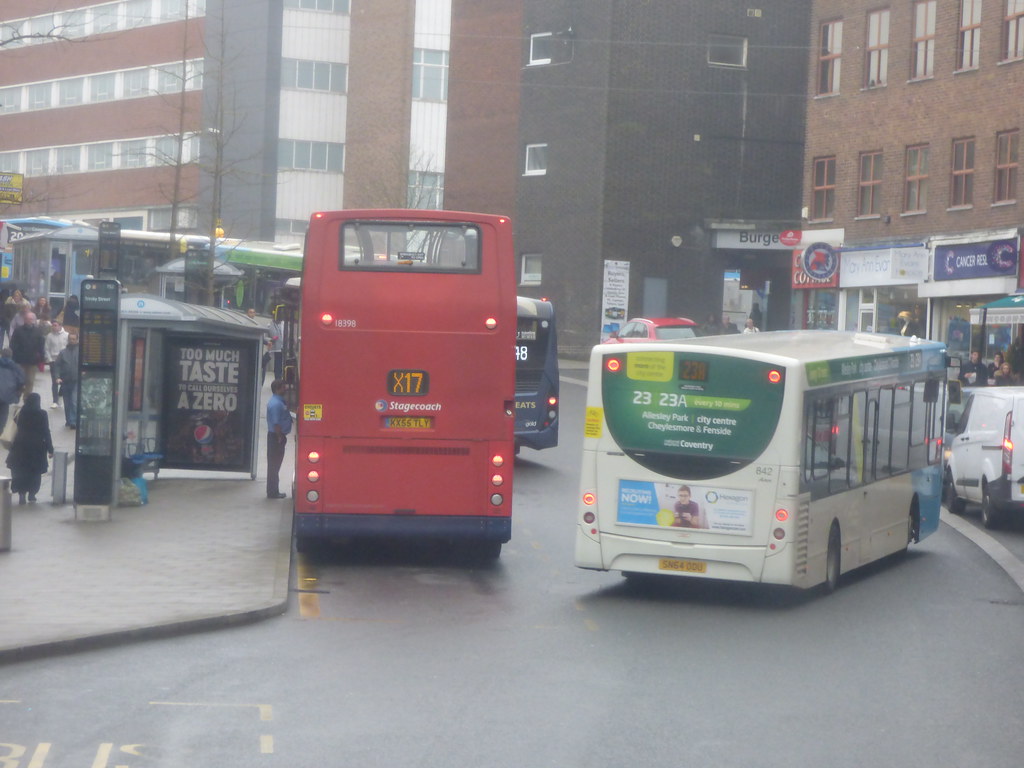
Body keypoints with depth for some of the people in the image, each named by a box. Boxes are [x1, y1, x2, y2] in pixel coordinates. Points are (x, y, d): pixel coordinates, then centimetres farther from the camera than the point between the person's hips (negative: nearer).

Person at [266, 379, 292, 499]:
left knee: (275, 465, 15)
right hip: (276, 436, -10)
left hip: (277, 436, 10)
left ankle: (273, 491, 23)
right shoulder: (276, 404, -21)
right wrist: (280, 437, -19)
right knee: (274, 465, -3)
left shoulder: (279, 401, 12)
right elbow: (276, 423, -24)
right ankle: (273, 492, 2)